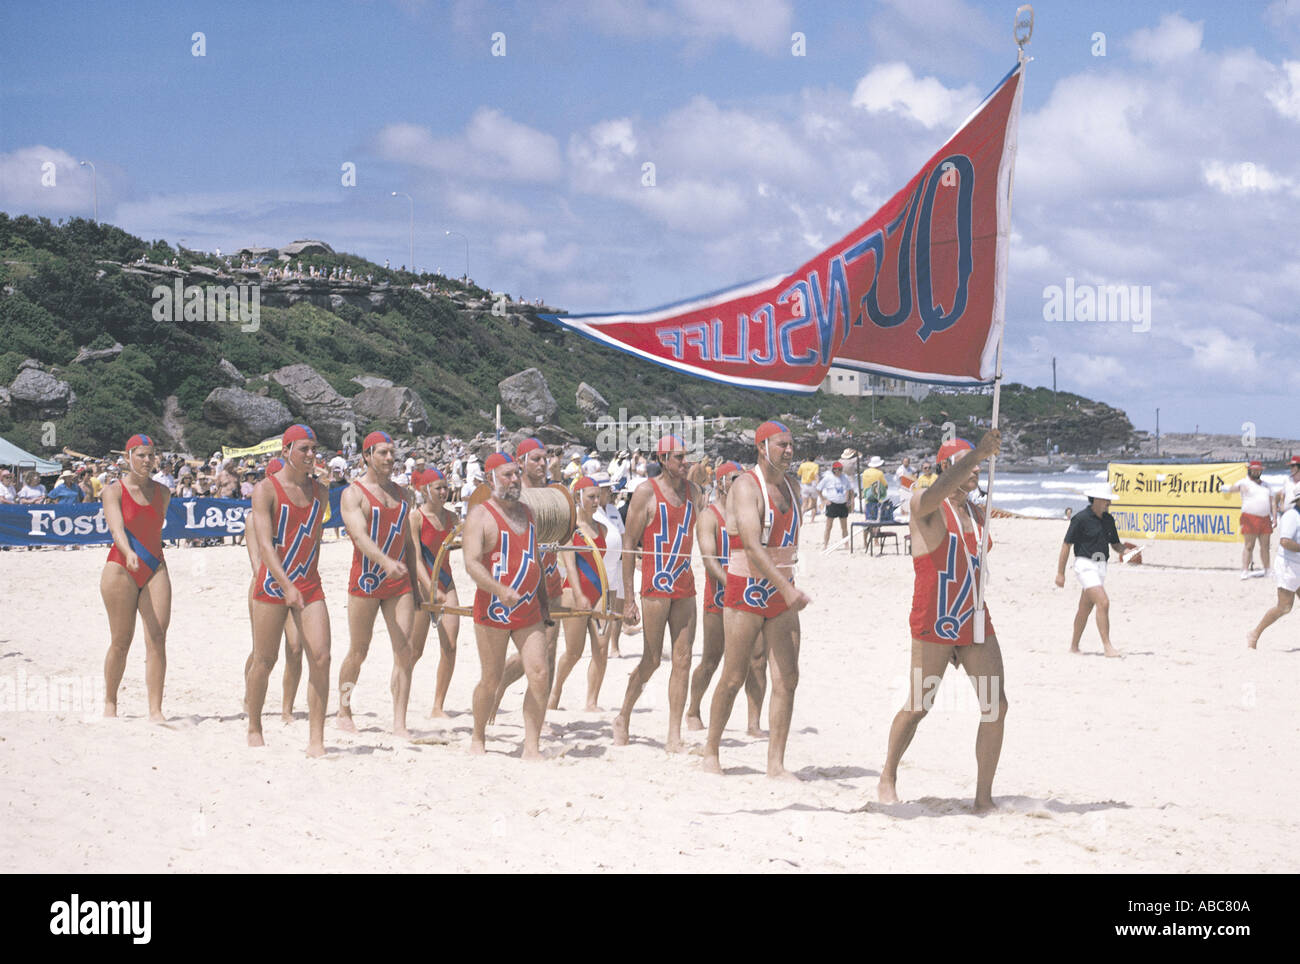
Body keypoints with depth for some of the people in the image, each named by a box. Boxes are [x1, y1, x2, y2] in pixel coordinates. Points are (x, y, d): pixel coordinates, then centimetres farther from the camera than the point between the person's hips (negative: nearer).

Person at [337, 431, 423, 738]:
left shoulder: (402, 494, 14)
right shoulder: (353, 494, -5)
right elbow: (361, 536, -20)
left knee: (405, 651, -6)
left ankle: (399, 723, -5)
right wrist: (386, 562, -37)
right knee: (358, 652, 5)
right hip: (365, 581, -4)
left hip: (399, 584, 4)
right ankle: (344, 712, 24)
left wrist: (415, 585, 17)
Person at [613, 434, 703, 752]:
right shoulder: (646, 493, -5)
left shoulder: (694, 492, 10)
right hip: (656, 585, -5)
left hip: (685, 587, 5)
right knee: (652, 660, 1)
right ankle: (623, 720, 22)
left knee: (683, 661, 1)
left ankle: (674, 736, 4)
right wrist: (629, 598, -9)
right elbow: (630, 545, -5)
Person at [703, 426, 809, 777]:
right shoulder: (746, 487, -14)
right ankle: (711, 750, 21)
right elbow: (752, 546, -26)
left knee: (787, 679, -3)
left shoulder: (791, 486, 10)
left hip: (781, 595, 6)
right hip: (746, 593, -6)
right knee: (734, 678, 2)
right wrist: (787, 589, -34)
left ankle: (776, 764, 0)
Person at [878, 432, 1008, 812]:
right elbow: (940, 490, -33)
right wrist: (977, 453, -44)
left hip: (975, 623, 6)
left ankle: (984, 796, 2)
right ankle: (888, 778, 24)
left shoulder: (976, 514, 15)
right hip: (933, 624, -6)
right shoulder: (924, 506, -8)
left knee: (996, 705, -4)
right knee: (918, 706, 2)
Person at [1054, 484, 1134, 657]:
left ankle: (1074, 646, 24)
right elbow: (1066, 545, -9)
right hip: (1085, 564, -7)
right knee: (1103, 602, -19)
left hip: (1100, 566, 7)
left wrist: (1124, 548, -7)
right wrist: (1060, 573, -11)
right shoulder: (1081, 518, -11)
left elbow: (1115, 545, 18)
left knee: (1085, 609, 13)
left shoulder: (1108, 519, 11)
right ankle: (1107, 646, -19)